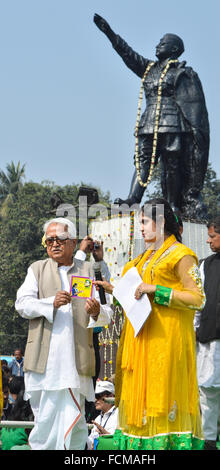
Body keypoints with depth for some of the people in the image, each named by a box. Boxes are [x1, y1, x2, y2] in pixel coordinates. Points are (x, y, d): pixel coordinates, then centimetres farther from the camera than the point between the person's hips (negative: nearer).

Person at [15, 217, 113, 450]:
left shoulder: (88, 270, 14)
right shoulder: (37, 269, 15)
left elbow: (107, 315, 10)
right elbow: (22, 304, 1)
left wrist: (97, 312, -15)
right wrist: (52, 303, -17)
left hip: (76, 358, 0)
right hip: (44, 359, 0)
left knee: (73, 419, -3)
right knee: (44, 418, 1)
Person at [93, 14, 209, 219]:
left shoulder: (183, 72, 2)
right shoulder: (149, 68, 21)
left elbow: (196, 104, -3)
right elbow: (127, 53, 20)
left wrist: (196, 131, -11)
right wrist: (109, 33, 14)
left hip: (172, 126, -6)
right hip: (148, 125, 7)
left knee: (172, 167, -7)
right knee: (142, 161, -5)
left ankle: (174, 206, -5)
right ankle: (133, 199, -14)